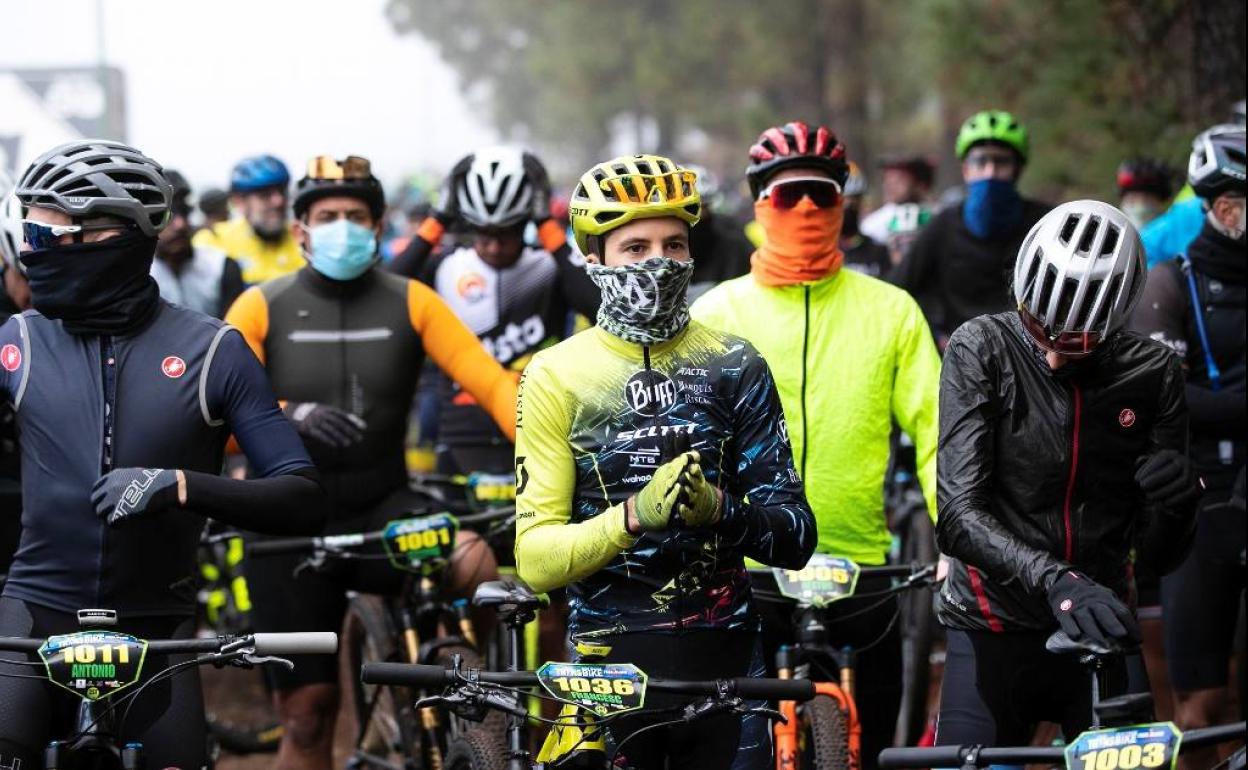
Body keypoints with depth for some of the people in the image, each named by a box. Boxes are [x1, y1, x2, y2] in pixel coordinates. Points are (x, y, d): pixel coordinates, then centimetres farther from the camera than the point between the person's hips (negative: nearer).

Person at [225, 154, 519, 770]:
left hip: (383, 508, 1)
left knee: (477, 563, -31)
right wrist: (286, 414, -33)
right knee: (307, 712, 1)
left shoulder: (410, 302, 0)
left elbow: (490, 382, -9)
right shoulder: (262, 308, -3)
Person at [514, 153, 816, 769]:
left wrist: (719, 510, -21)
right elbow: (535, 560, -9)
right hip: (610, 658, -1)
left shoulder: (735, 368, 3)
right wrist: (634, 516, -26)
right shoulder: (556, 376, -2)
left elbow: (796, 538, 0)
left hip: (724, 654, 2)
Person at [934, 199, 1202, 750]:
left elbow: (1159, 555, 0)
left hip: (1098, 639, 2)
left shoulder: (1152, 374, -3)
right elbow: (958, 516, -21)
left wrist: (1177, 502, -23)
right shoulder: (982, 350, -10)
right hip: (994, 632, -2)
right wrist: (1056, 581, -37)